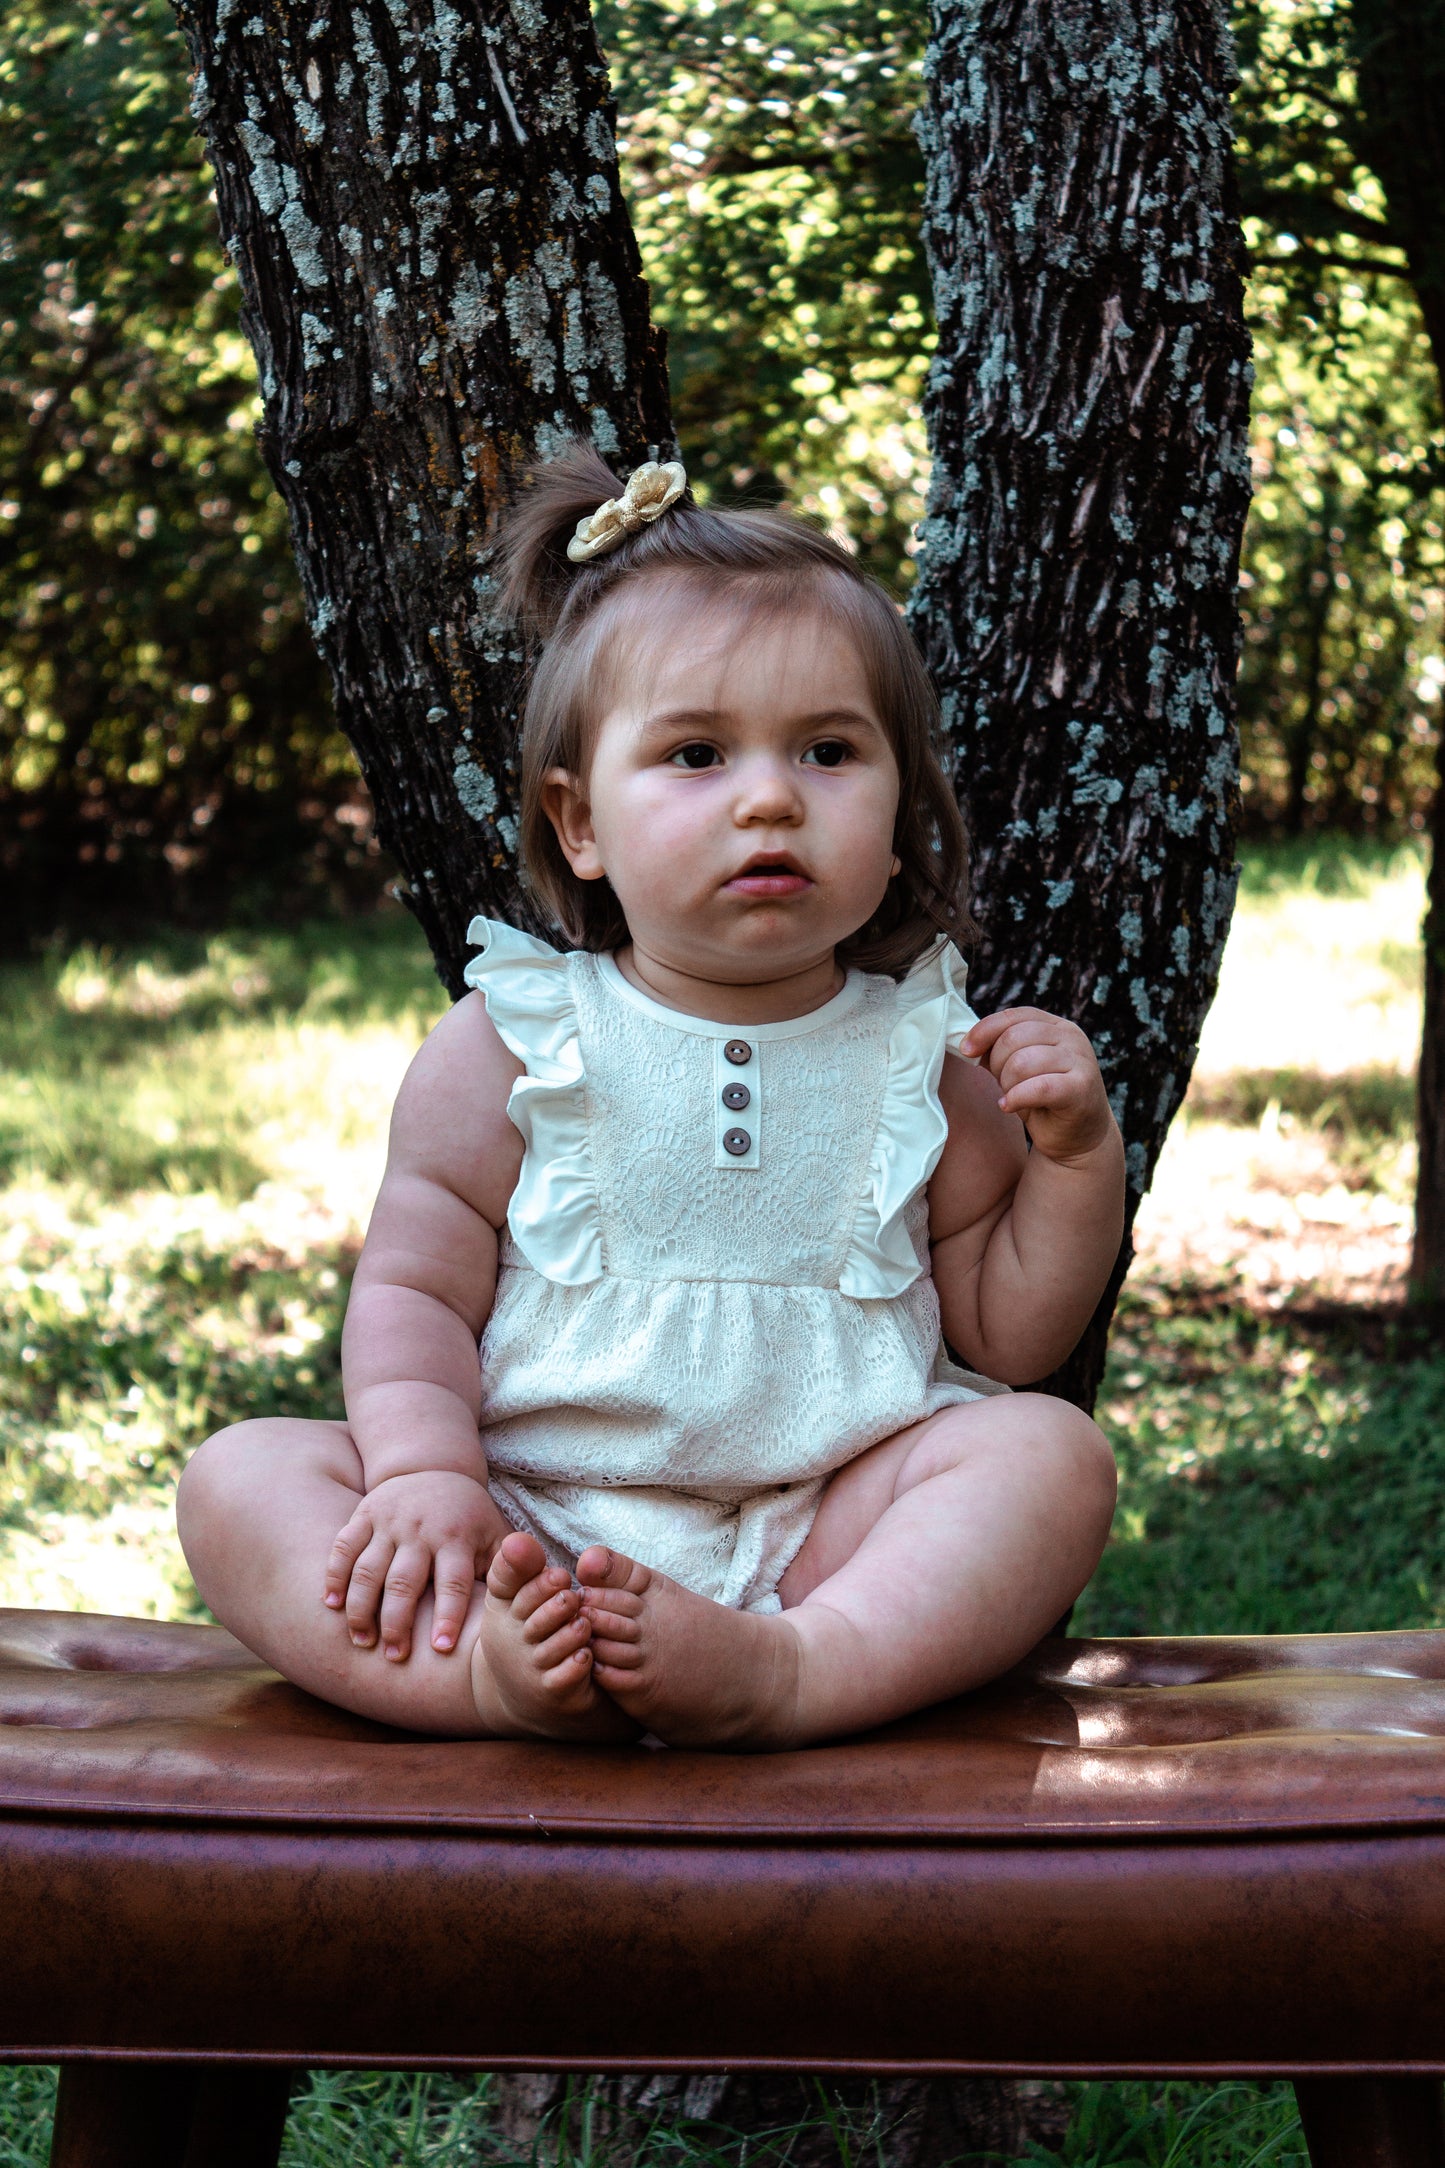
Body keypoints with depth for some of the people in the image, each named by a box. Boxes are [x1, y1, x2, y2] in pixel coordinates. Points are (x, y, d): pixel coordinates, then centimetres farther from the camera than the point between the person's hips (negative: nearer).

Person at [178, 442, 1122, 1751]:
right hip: (536, 1530, 0)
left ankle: (800, 1675, -45)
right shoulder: (512, 1043, 5)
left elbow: (1012, 1336, 15)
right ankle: (491, 1669, -45)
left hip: (825, 1529, 1)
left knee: (1054, 1451, -23)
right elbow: (414, 1291, 2)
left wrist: (1077, 1154, -1)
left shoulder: (920, 1057, 9)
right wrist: (425, 1472, -17)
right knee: (240, 1477, -19)